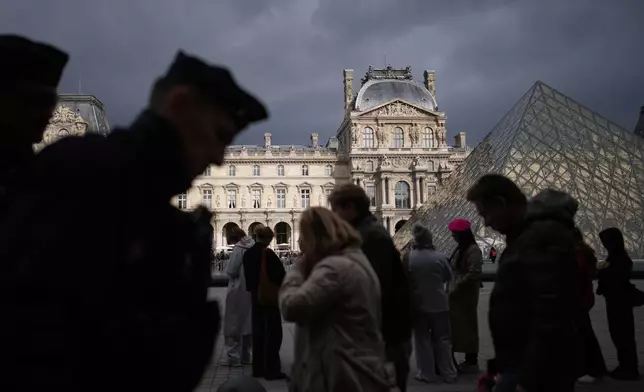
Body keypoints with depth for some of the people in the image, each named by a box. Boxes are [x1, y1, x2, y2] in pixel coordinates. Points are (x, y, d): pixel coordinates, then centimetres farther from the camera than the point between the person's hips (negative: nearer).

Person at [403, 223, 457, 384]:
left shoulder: (408, 257, -11)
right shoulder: (439, 256, -11)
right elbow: (449, 276, 4)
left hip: (418, 304, -1)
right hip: (439, 304, 1)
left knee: (422, 339, 9)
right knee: (442, 338, 12)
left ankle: (427, 374, 13)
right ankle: (449, 373, 16)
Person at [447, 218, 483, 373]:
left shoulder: (473, 249, -14)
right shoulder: (460, 248, 13)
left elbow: (474, 274, -22)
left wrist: (456, 287, -18)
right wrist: (452, 288, 8)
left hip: (466, 294, -9)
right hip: (457, 294, 9)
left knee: (467, 326, 0)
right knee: (459, 325, 12)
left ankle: (472, 362, 10)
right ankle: (469, 359, 22)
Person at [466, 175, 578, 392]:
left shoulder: (543, 236, -20)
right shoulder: (528, 235, 13)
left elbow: (550, 319, -27)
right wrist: (499, 364, 21)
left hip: (537, 374, -10)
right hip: (522, 365, 10)